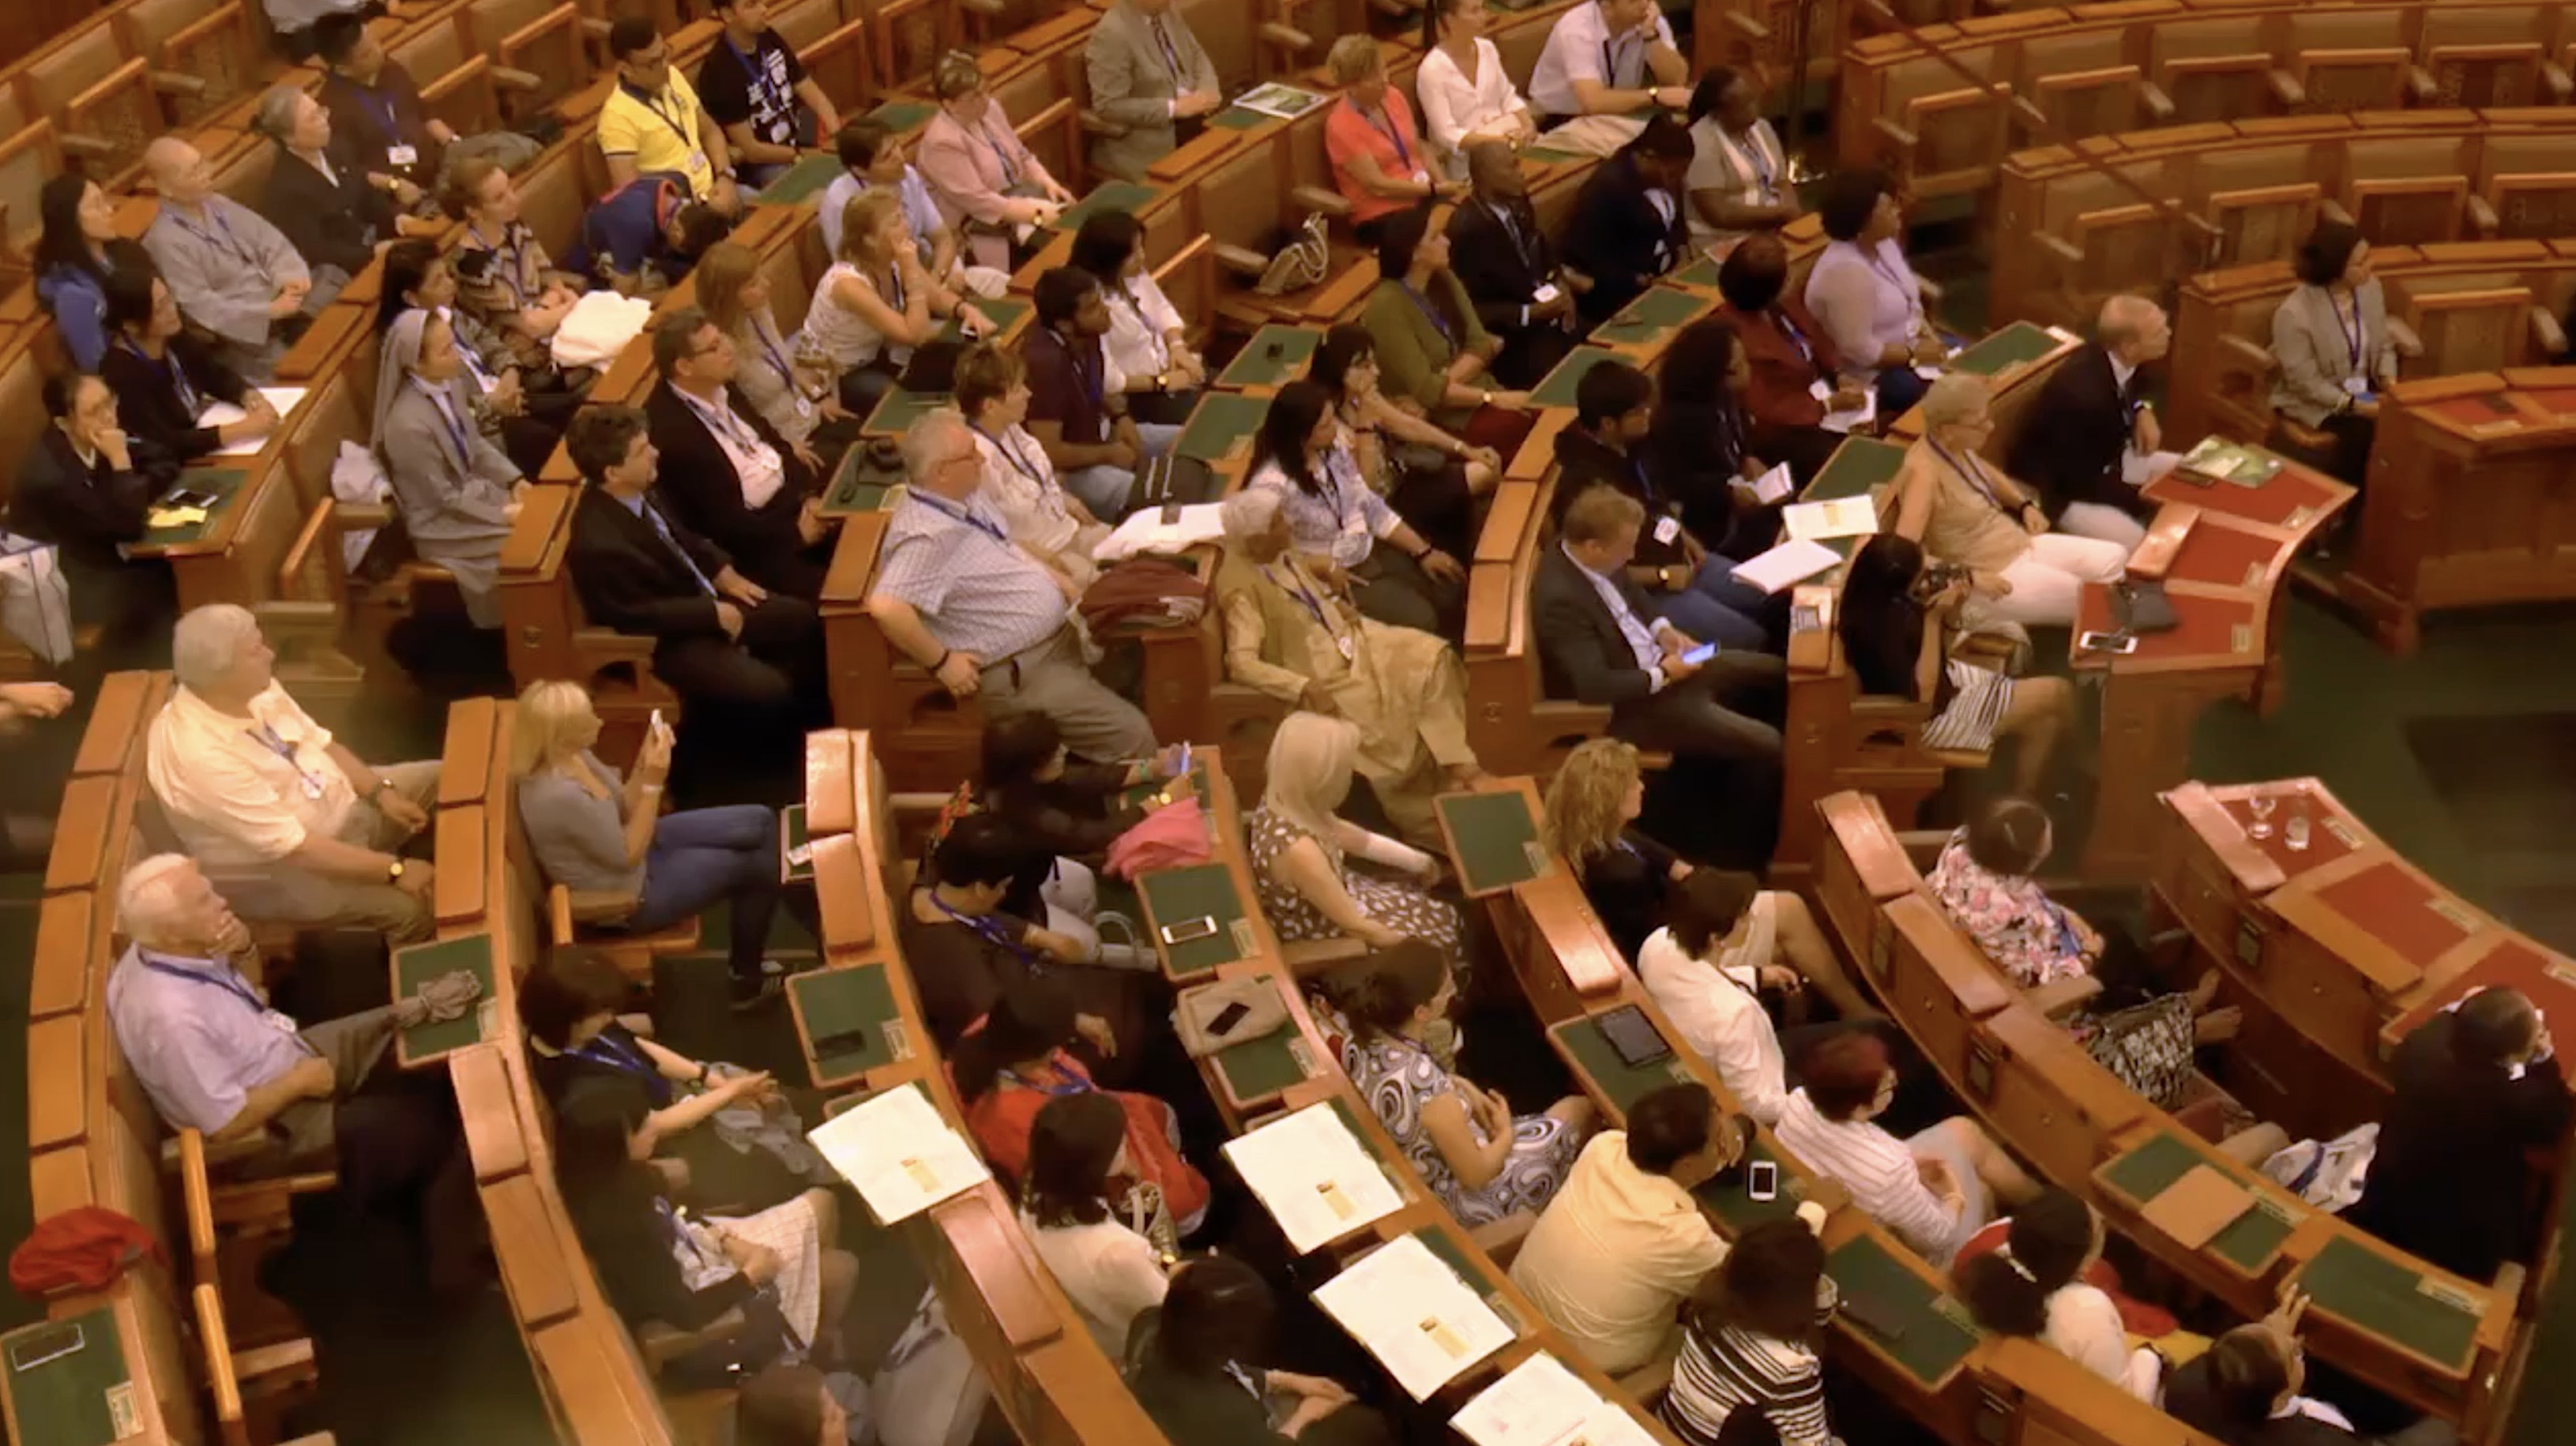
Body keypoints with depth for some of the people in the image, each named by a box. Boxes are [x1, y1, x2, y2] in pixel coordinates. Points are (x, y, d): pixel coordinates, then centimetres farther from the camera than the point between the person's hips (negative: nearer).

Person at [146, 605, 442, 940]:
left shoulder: (253, 688, -10)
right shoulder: (200, 755, -34)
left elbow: (319, 743, 6)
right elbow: (291, 847, -32)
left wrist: (381, 792, -8)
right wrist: (393, 869, -30)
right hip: (278, 869, -9)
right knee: (411, 907, -24)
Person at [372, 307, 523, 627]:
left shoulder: (449, 384, -7)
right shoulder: (409, 425, -31)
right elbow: (446, 499, -22)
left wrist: (515, 481, -4)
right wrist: (503, 513, -19)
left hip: (470, 487, 8)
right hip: (442, 523, -8)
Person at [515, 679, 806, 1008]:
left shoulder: (571, 756, -10)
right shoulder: (560, 795, -37)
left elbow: (623, 809, 2)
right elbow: (628, 856, -25)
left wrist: (645, 764, -15)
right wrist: (654, 783, -27)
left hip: (627, 845, 9)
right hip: (628, 897, -9)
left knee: (760, 821, 7)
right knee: (757, 866, 1)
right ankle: (748, 978, 25)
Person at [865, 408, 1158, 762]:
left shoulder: (967, 497, 5)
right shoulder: (928, 536, -26)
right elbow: (886, 607, -39)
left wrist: (1052, 577, 14)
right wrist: (941, 662, -28)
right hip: (1019, 673, -11)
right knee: (1132, 736, -16)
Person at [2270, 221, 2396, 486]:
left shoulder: (2370, 287, -2)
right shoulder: (2294, 313, -23)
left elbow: (2383, 345, 10)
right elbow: (2305, 381, -19)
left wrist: (2388, 378, -10)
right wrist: (2352, 404, -24)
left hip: (2365, 392, 6)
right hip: (2314, 401, -6)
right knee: (2362, 430, -30)